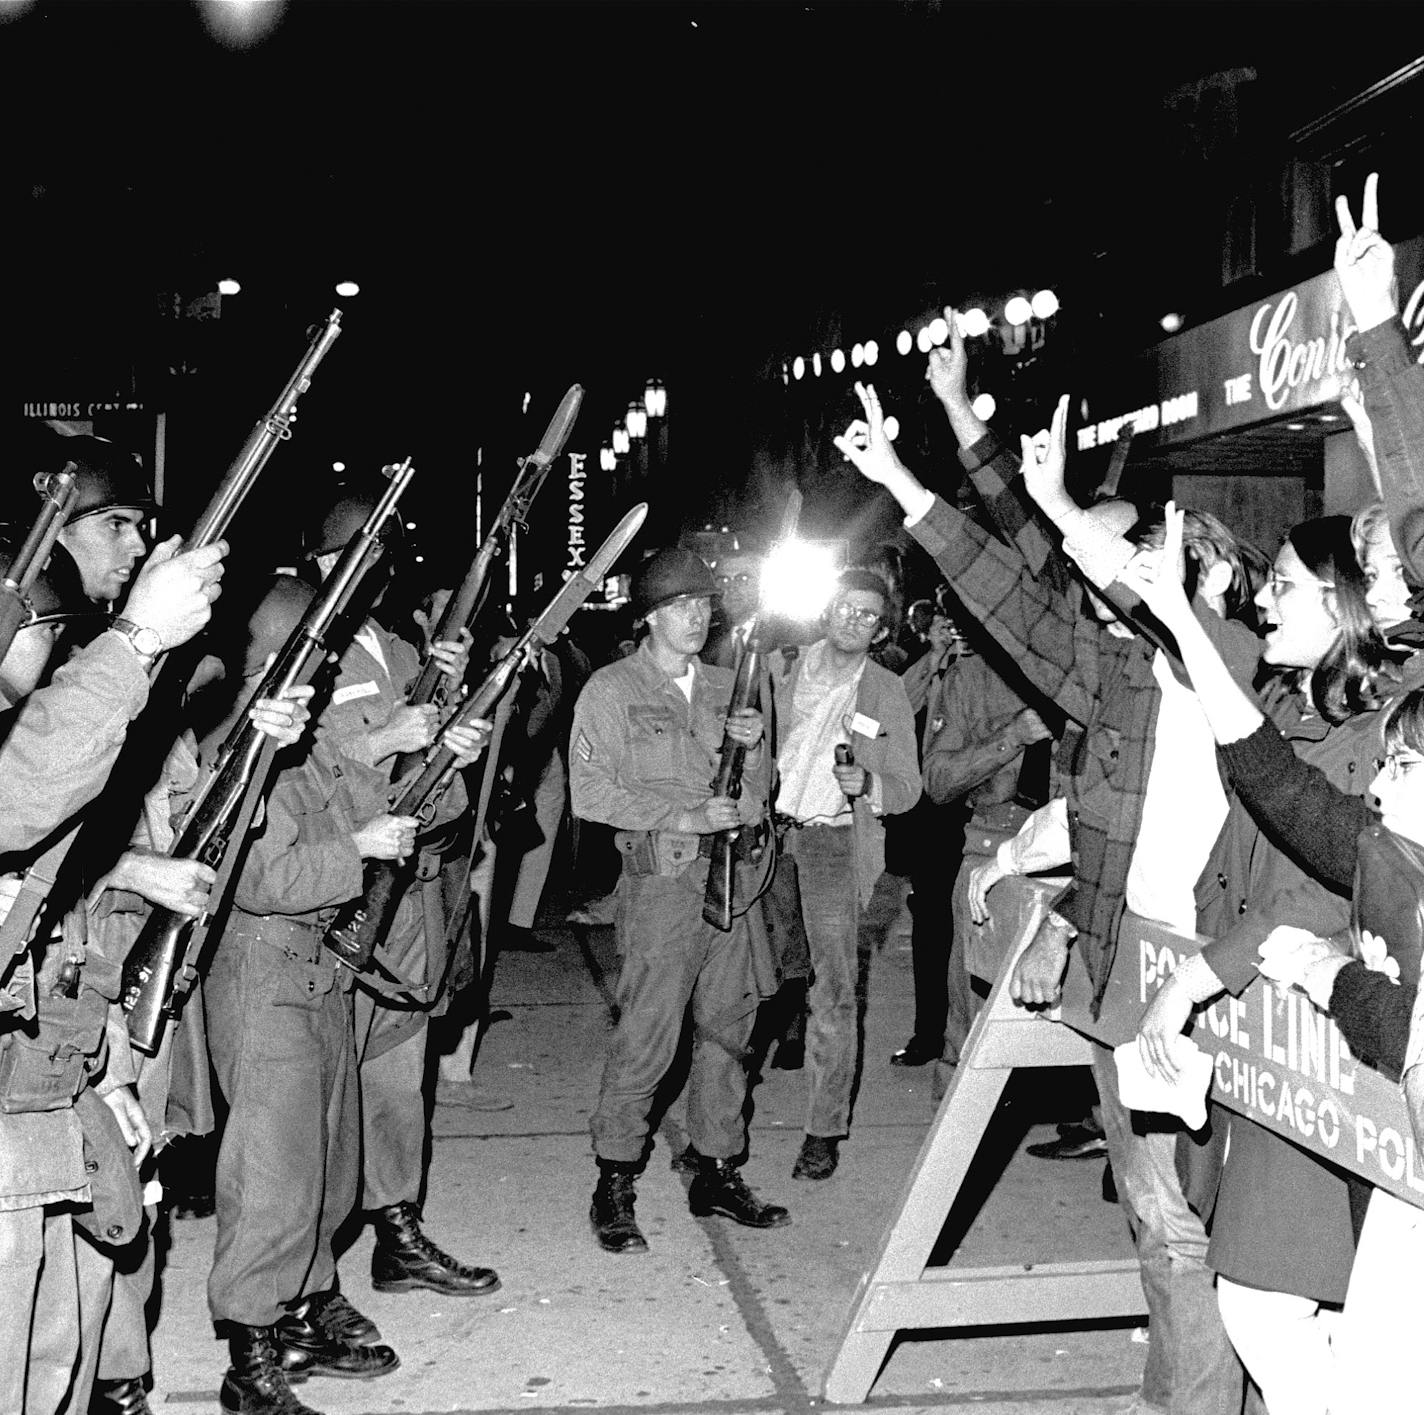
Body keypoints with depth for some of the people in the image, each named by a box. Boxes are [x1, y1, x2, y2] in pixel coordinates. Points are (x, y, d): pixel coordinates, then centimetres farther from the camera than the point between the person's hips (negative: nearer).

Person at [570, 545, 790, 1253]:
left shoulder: (725, 687, 16)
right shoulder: (612, 690, 0)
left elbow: (755, 797, 17)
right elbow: (590, 793, -9)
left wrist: (754, 748, -4)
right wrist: (684, 814, -15)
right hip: (661, 879, -6)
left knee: (728, 1026, 9)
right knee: (646, 1033, -7)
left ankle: (717, 1172, 21)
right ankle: (614, 1186, 5)